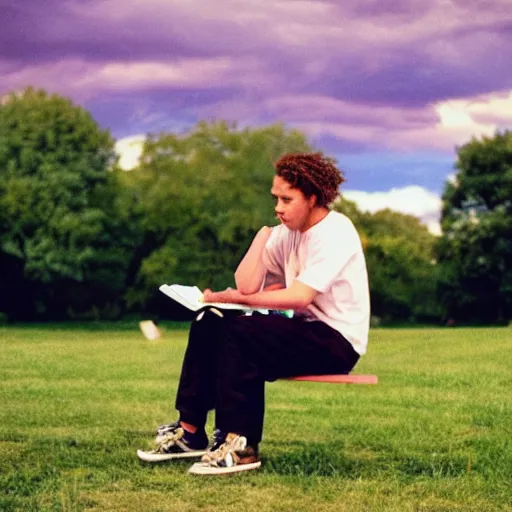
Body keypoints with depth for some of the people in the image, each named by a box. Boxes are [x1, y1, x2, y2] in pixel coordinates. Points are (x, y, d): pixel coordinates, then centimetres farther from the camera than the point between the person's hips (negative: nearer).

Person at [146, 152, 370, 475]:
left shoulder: (334, 232, -16)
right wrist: (264, 231, -6)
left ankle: (241, 447, -26)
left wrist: (236, 299, -20)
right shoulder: (285, 234, 8)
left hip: (338, 341, -8)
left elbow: (300, 297, -27)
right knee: (209, 325, -3)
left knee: (241, 333, -27)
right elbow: (246, 285, -4)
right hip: (305, 331, 9)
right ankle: (191, 431, 0)